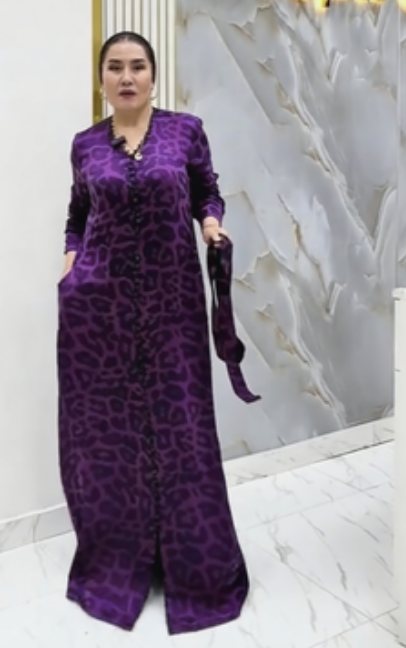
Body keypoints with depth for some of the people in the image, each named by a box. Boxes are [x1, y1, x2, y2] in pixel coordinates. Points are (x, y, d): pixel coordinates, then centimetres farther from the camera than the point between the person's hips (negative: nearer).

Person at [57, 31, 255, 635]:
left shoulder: (186, 130, 3)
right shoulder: (85, 144, 7)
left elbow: (208, 193, 11)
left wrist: (211, 222, -10)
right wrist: (70, 258, 1)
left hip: (172, 296, -1)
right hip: (98, 298, 2)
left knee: (181, 423, 3)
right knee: (104, 422, 7)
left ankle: (198, 561, 23)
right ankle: (114, 555, 28)